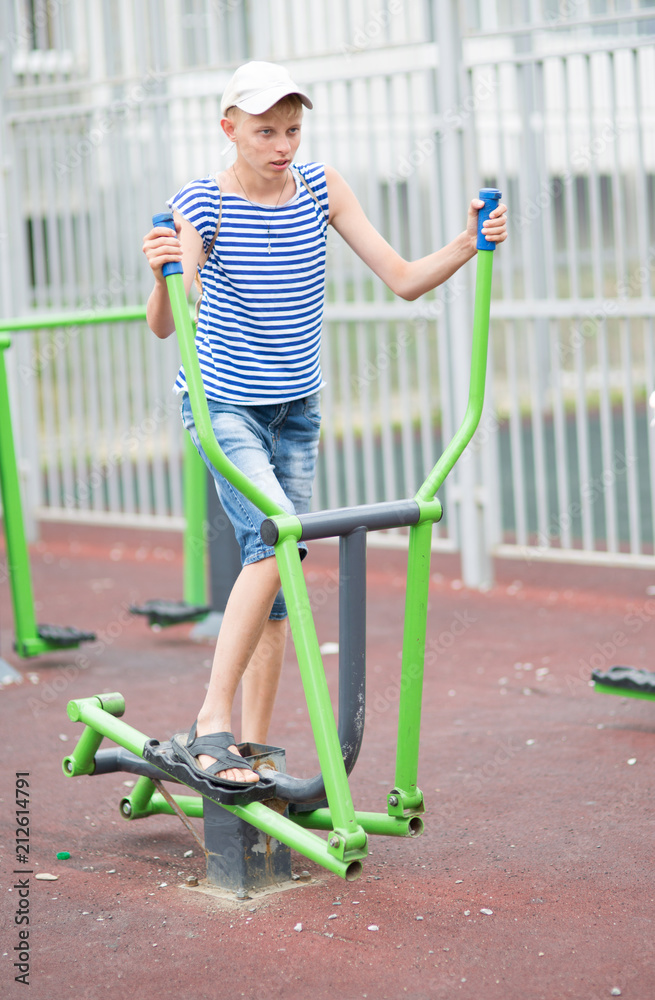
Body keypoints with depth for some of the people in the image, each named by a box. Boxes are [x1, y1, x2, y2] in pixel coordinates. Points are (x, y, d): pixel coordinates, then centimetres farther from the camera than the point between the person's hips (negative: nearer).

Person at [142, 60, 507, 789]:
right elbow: (163, 327, -26)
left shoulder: (320, 188, -3)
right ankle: (211, 725, -20)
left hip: (296, 409, 5)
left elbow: (403, 279, -3)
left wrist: (467, 245, -20)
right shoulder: (201, 206, -14)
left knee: (278, 572, 6)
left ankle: (253, 747, 16)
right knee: (275, 537, -26)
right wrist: (161, 276, -47)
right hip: (222, 404, -5)